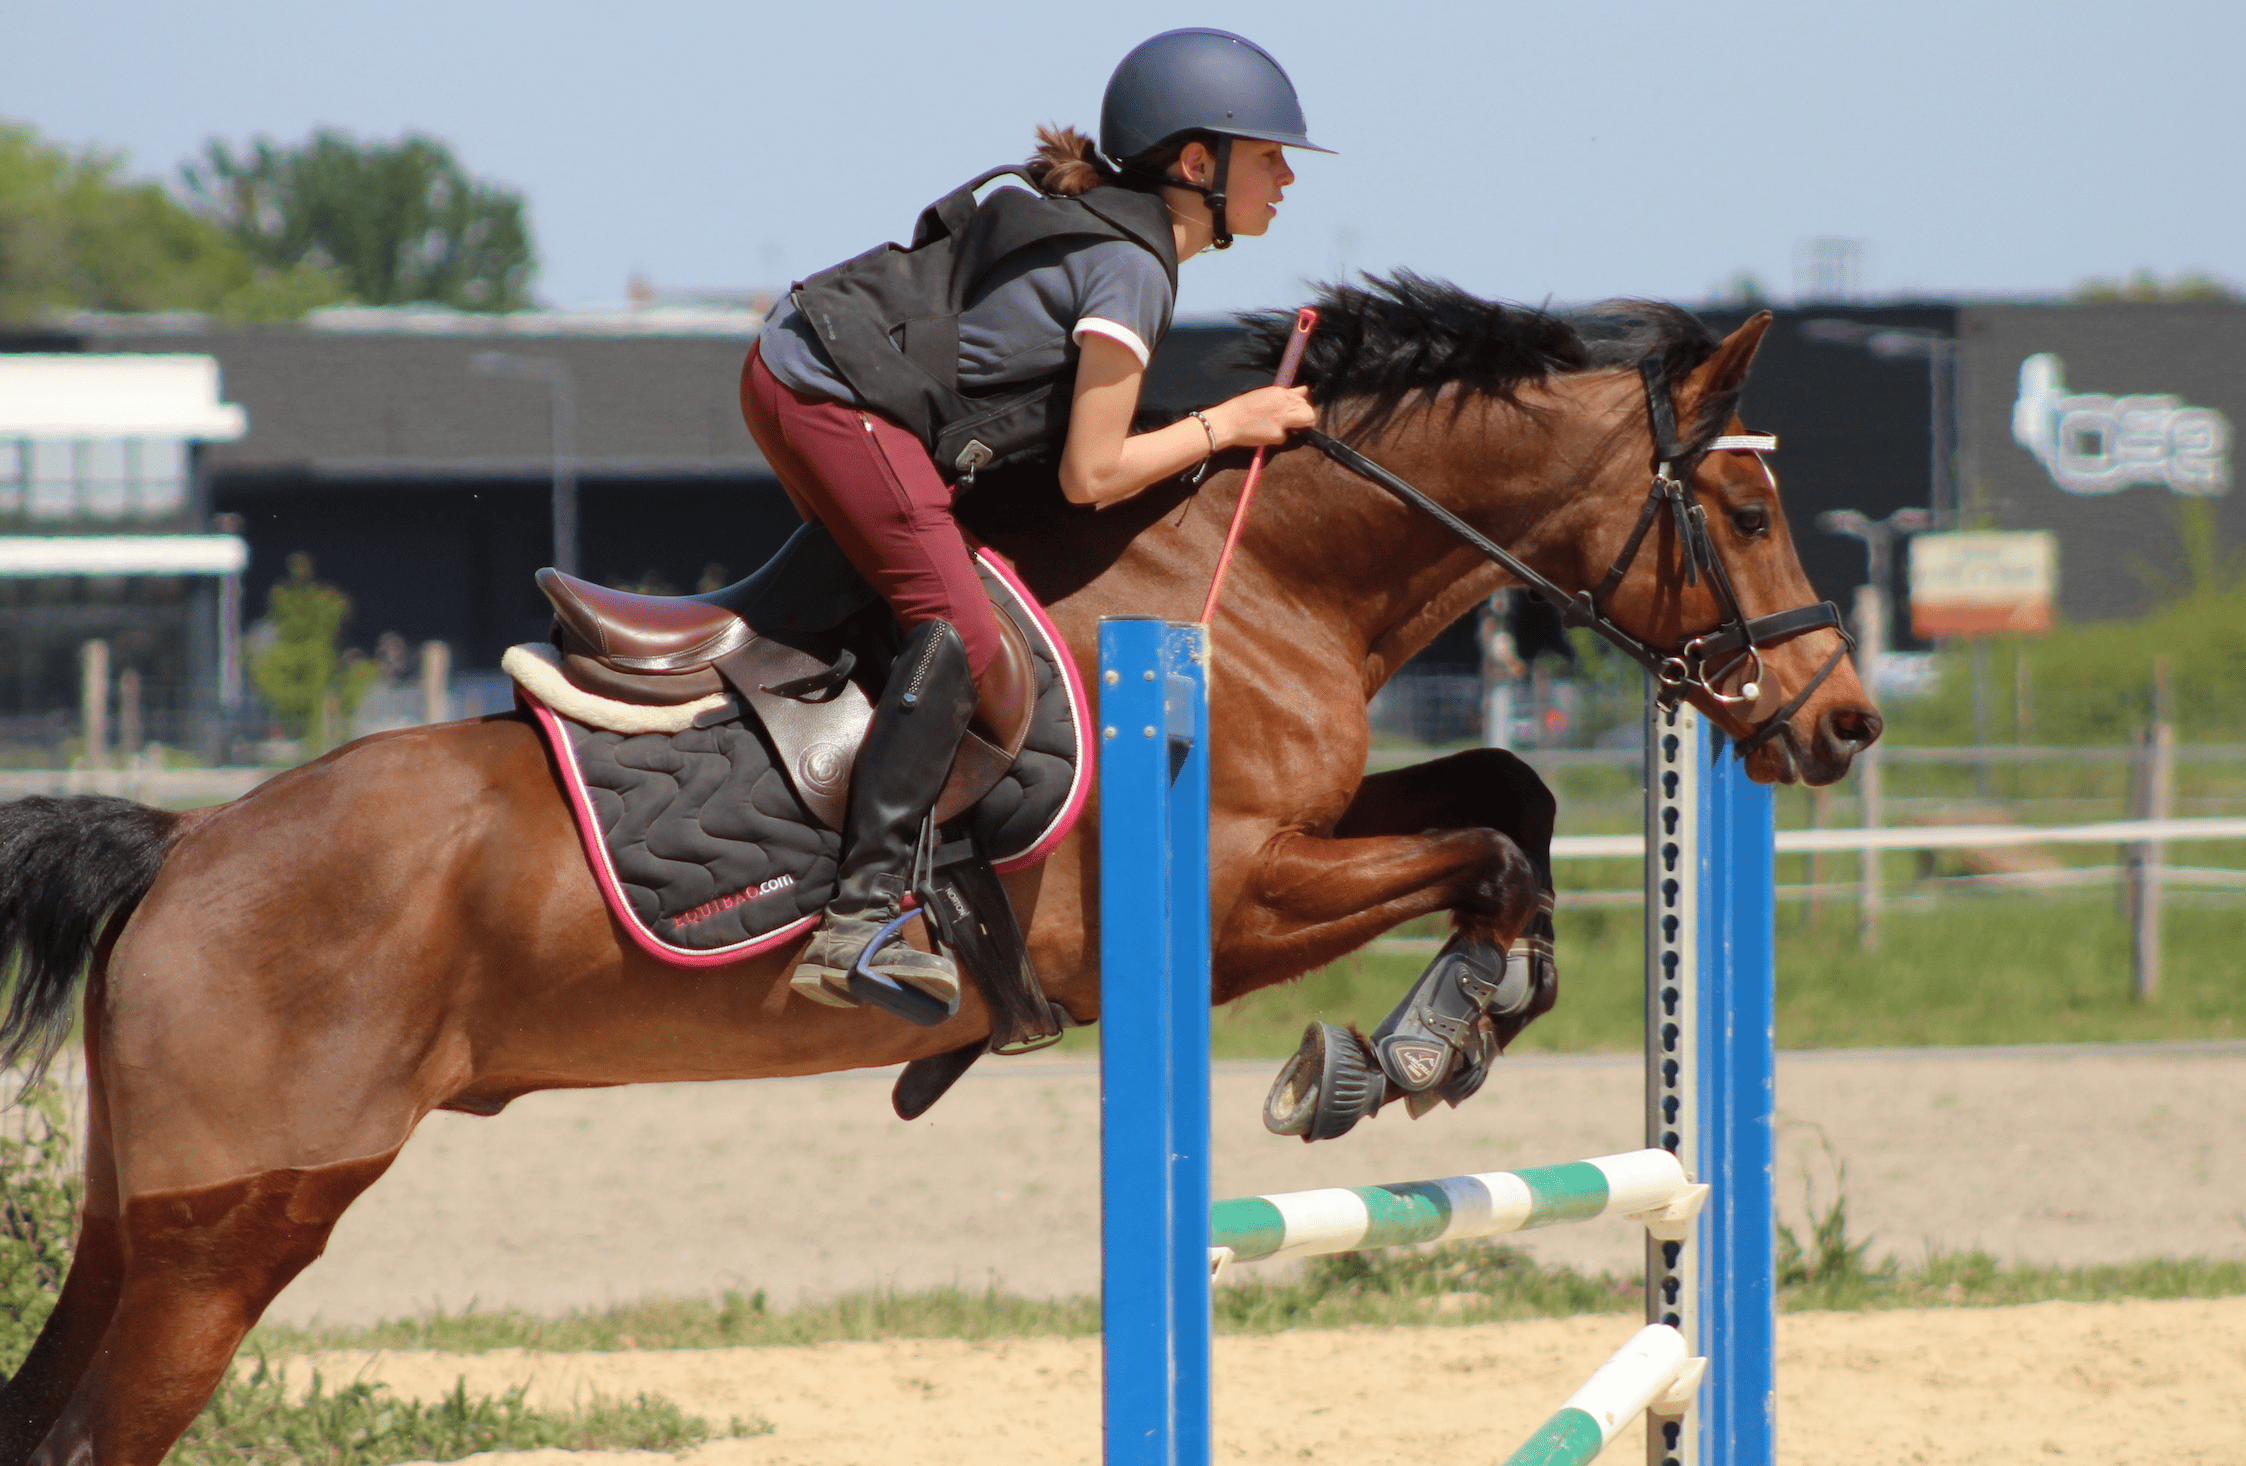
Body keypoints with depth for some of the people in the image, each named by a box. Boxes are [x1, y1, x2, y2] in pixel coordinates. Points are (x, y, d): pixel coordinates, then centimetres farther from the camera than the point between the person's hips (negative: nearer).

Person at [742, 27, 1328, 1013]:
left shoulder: (1096, 219, 16)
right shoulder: (1133, 270, -14)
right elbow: (1090, 475, -13)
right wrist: (1224, 426, -3)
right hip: (837, 402, -11)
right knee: (961, 631, -18)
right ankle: (861, 915, -27)